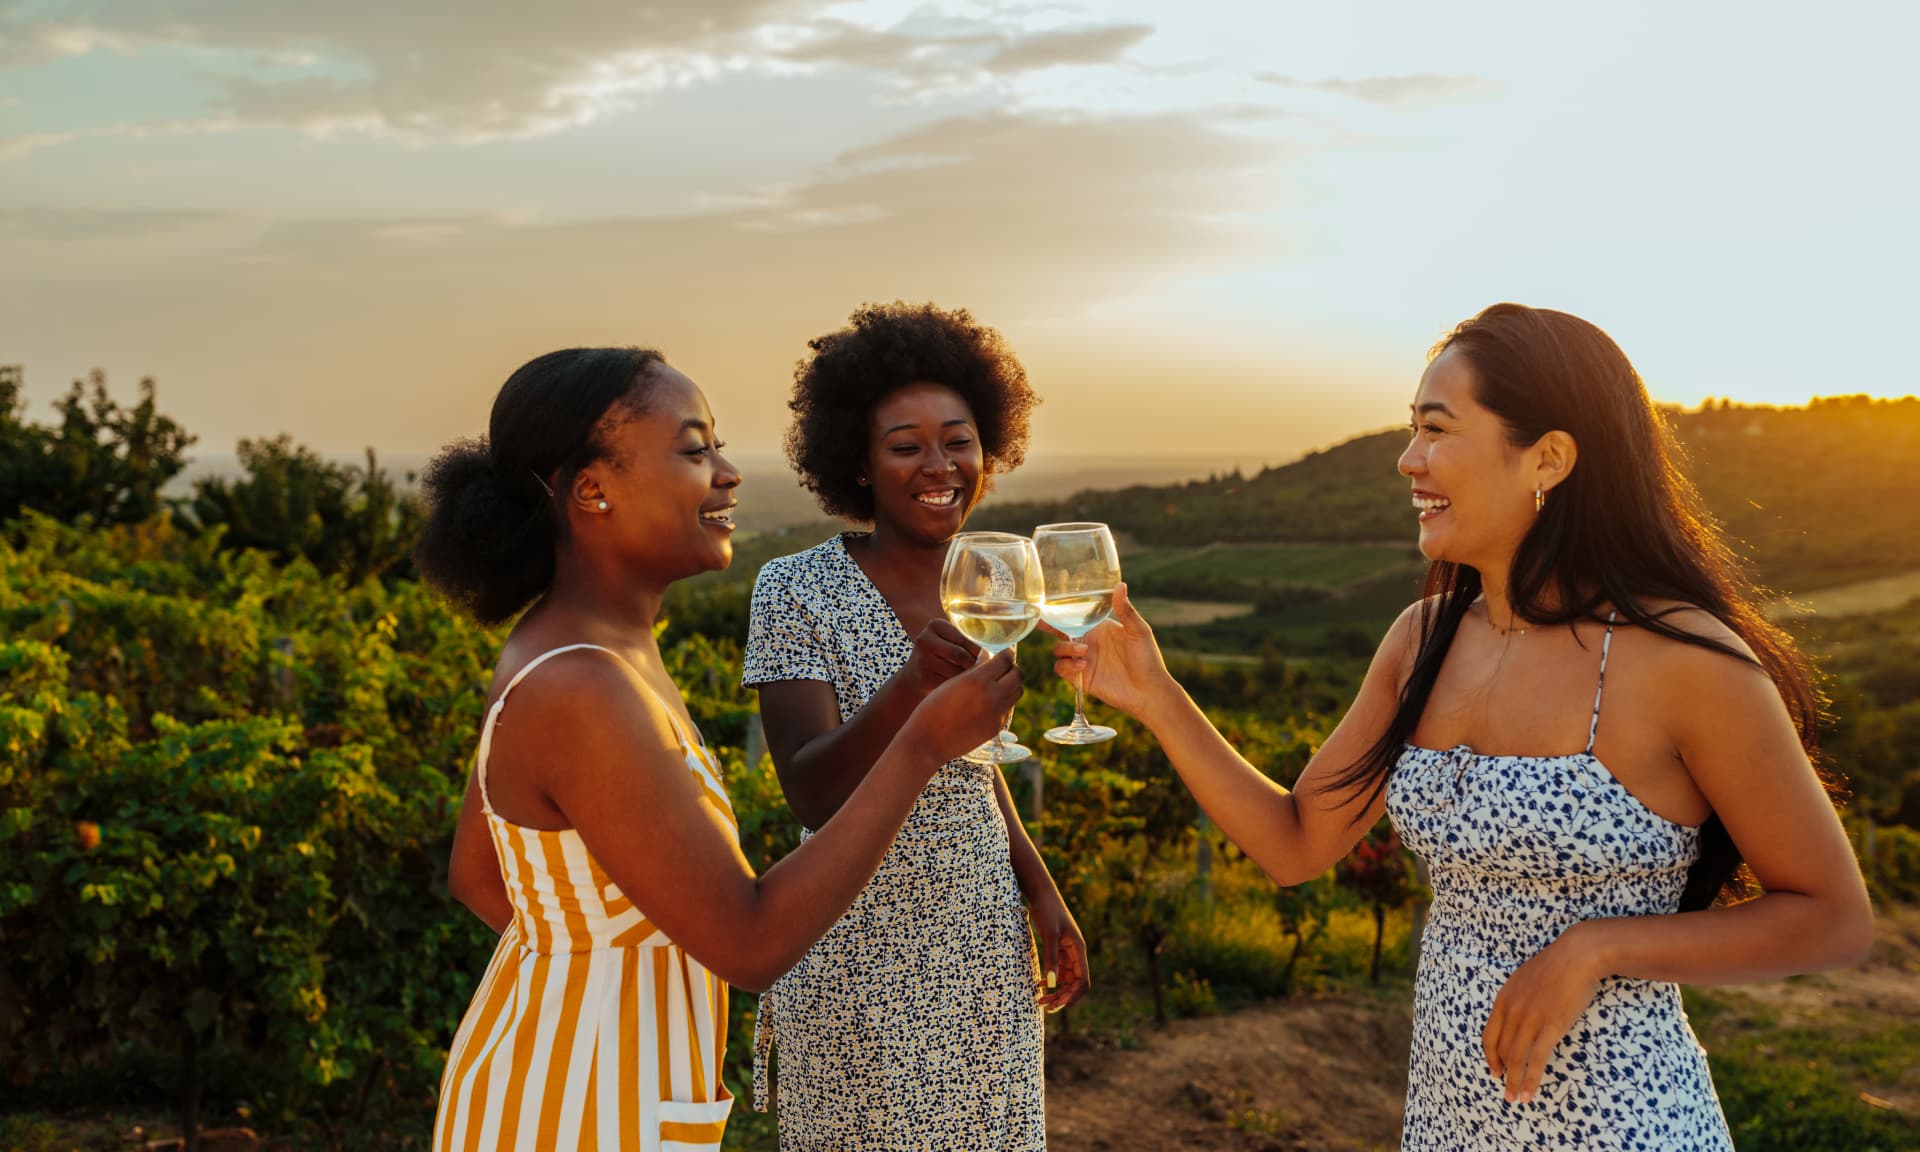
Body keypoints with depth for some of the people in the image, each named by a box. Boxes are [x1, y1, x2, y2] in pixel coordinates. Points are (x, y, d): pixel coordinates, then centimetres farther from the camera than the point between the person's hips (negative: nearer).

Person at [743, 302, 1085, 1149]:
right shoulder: (795, 592, -14)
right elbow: (811, 794, -23)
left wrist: (1045, 898, 10)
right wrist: (910, 683, -38)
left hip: (986, 949, 5)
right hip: (860, 962, -5)